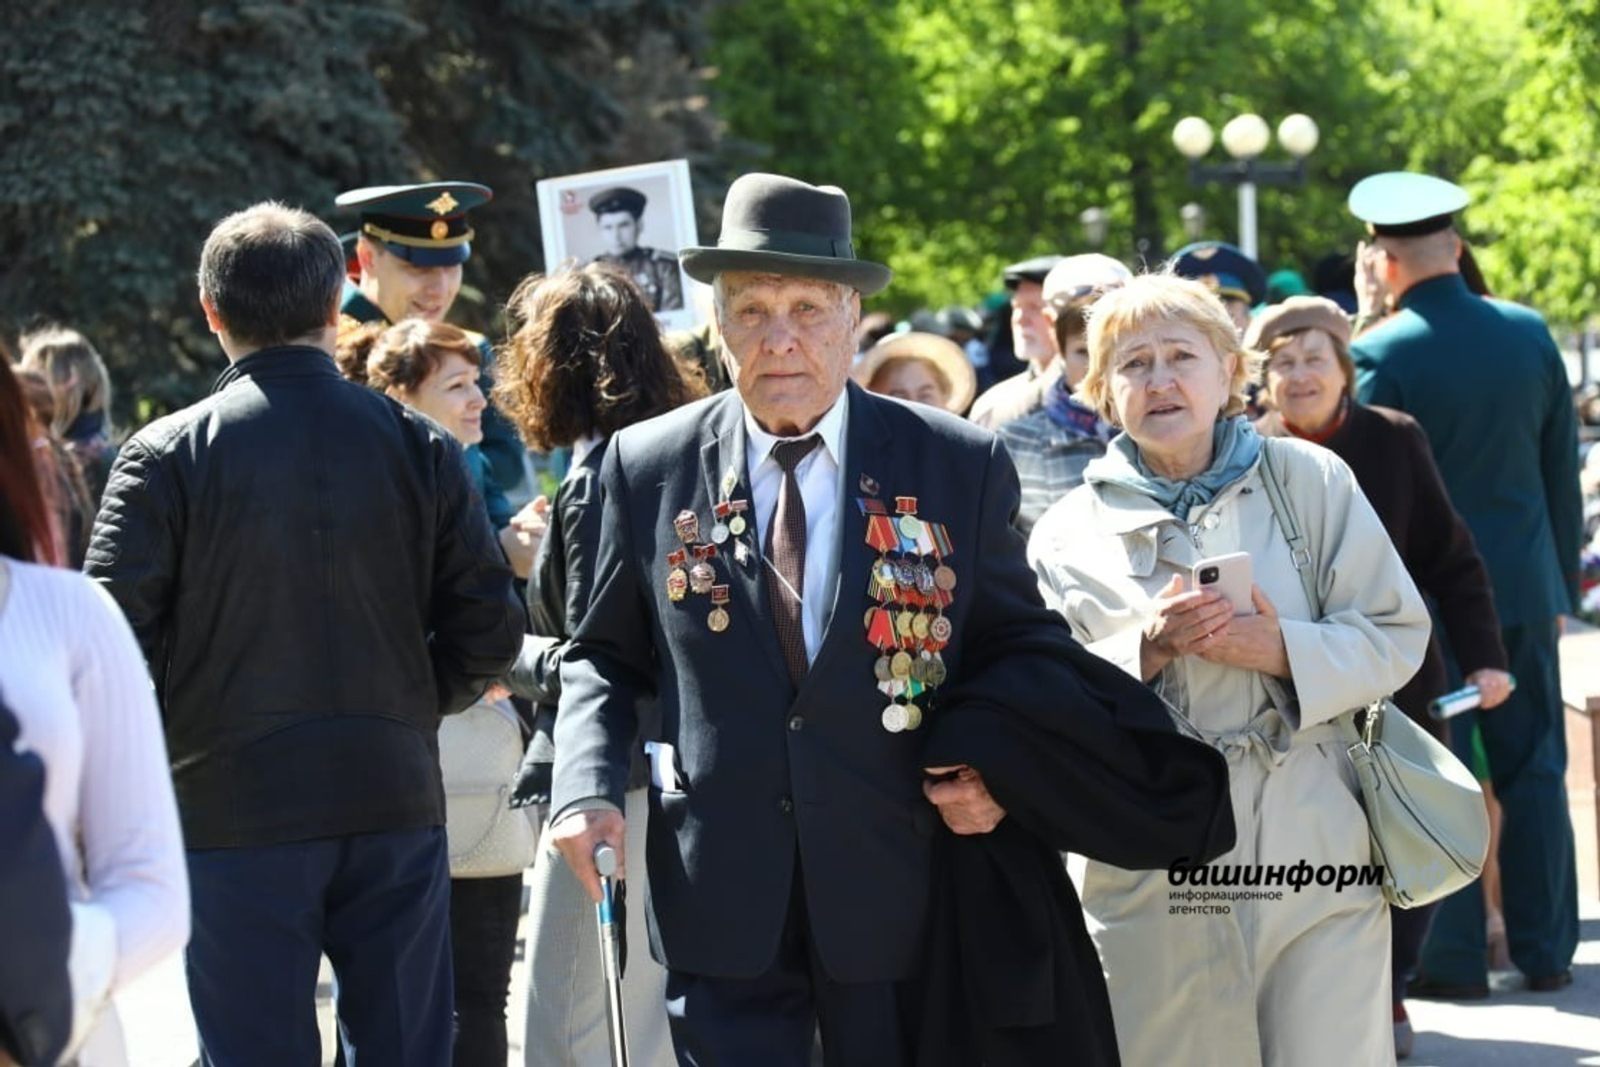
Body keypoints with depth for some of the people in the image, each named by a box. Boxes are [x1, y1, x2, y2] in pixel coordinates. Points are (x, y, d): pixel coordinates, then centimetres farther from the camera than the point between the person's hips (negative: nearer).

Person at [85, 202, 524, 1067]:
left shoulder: (168, 455, -7)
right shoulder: (419, 446, 1)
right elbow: (488, 631, 0)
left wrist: (161, 741, 7)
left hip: (233, 810, -2)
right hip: (393, 801, 2)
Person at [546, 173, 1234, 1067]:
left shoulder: (960, 465, 1)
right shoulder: (648, 468, 4)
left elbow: (1022, 646, 9)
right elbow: (607, 656, 12)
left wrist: (991, 758, -11)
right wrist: (588, 784, -5)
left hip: (900, 900, 0)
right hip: (720, 906, 0)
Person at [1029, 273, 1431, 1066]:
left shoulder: (1309, 480, 6)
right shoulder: (1066, 535, 6)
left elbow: (1396, 635, 3)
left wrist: (1286, 650, -14)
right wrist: (1144, 652, -15)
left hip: (1316, 855, 0)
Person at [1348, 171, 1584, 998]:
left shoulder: (1381, 355, -13)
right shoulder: (1530, 333, 1)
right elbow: (1563, 471, 7)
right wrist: (1563, 580, 16)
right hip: (1526, 586, 4)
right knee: (1534, 768, 10)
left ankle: (1452, 956, 7)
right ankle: (1546, 951, 15)